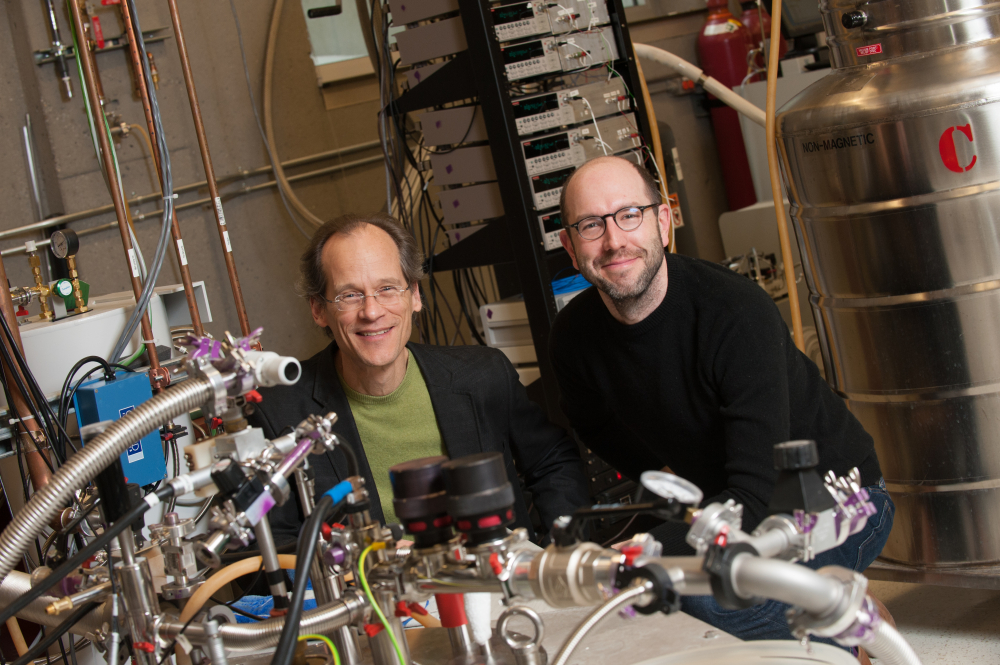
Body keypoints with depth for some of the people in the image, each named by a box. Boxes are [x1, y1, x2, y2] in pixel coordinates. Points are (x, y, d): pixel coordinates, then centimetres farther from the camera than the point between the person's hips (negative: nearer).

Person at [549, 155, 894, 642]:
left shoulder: (738, 314, -28)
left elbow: (757, 497, -36)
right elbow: (595, 424, 16)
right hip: (725, 503, 7)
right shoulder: (573, 336, -10)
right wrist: (665, 477, 2)